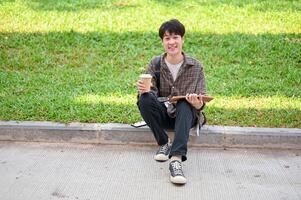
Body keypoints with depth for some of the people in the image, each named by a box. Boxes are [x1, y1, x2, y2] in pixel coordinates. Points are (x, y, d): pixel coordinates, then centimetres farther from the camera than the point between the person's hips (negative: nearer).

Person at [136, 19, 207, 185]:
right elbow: (151, 92, -7)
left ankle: (176, 159, -46)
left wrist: (197, 104, -30)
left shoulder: (195, 67, -2)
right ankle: (163, 143, -12)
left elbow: (201, 102, -5)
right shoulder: (155, 64, 0)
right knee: (144, 99, -28)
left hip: (186, 115, -1)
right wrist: (144, 90, -32)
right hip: (163, 115, 1)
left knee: (185, 105, -35)